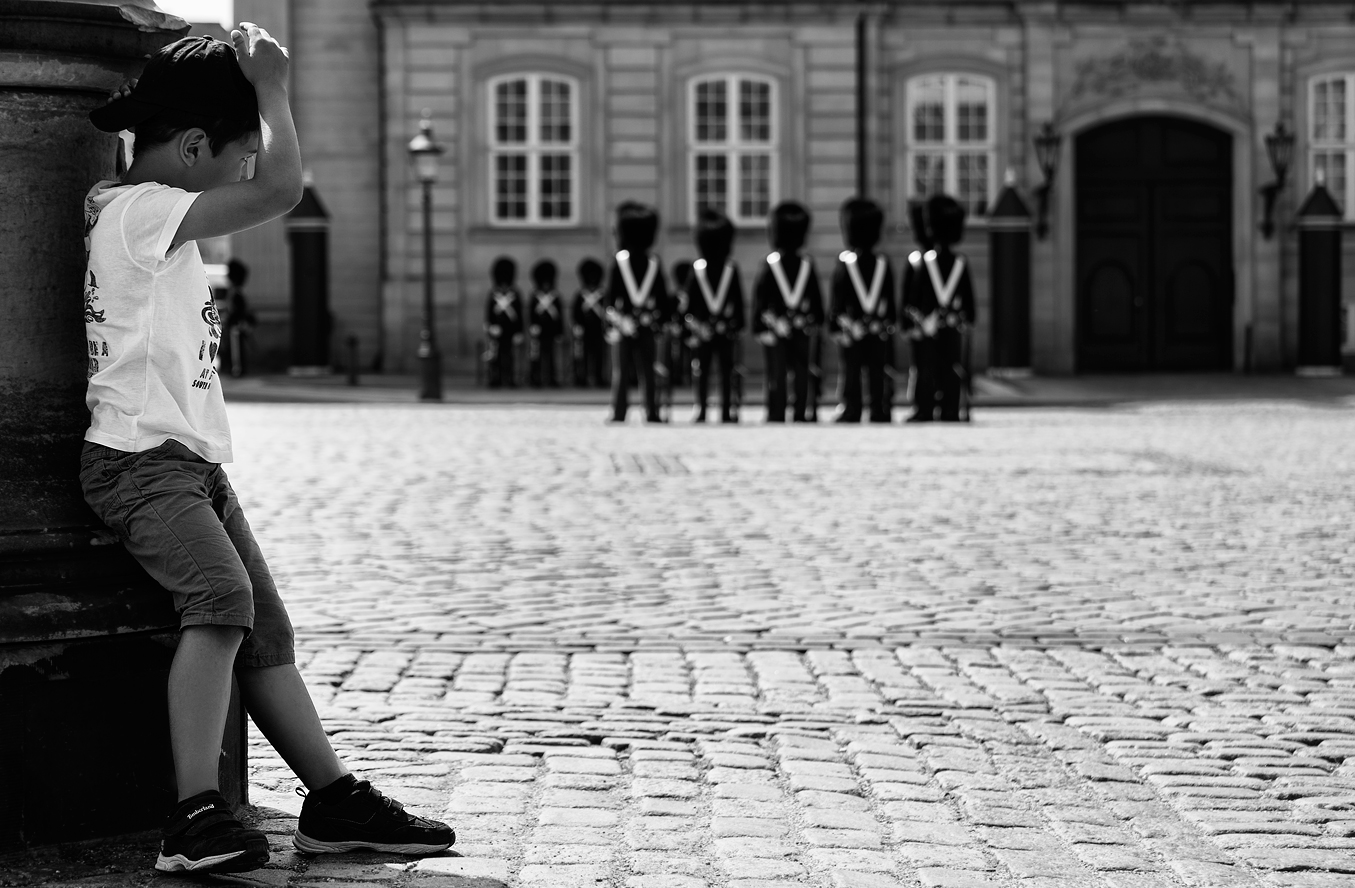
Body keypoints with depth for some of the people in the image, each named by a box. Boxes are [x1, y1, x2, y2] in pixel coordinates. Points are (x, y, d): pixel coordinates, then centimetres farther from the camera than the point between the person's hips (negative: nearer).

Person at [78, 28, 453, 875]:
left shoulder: (125, 205, 17)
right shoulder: (143, 210, -13)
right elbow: (282, 188, -21)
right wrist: (271, 85, -10)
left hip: (195, 462, 11)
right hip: (140, 456, -11)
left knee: (268, 634, 10)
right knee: (223, 595, -30)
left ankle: (335, 801, 14)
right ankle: (196, 819, -34)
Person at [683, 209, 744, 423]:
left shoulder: (697, 268, -5)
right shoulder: (731, 269, -5)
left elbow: (689, 300, -1)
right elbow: (739, 300, -2)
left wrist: (691, 323, 8)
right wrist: (739, 325, 5)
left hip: (703, 328, 0)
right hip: (726, 329, 0)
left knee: (701, 369, 5)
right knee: (727, 369, 5)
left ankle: (700, 409, 2)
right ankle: (727, 411, 4)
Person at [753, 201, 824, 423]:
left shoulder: (770, 265, -7)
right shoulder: (807, 265, 1)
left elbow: (759, 297, -5)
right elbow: (817, 299, 6)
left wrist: (758, 327, 1)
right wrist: (818, 323, 16)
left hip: (775, 329, -2)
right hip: (803, 329, 2)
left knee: (777, 374, 0)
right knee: (803, 373, 8)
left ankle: (776, 415, -1)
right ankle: (802, 412, 8)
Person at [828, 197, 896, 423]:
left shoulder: (844, 263, -7)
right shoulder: (883, 264, 2)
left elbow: (837, 302, -6)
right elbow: (891, 302, 7)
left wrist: (833, 326, 2)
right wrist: (890, 325, 16)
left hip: (851, 330, -3)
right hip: (879, 333, 3)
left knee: (850, 373, 0)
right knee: (878, 375, 5)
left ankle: (850, 412, 0)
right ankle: (880, 413, 7)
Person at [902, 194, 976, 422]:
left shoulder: (918, 260, -8)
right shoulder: (960, 263, 3)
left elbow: (909, 297, -6)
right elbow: (968, 296, 10)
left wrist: (907, 323, -1)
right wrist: (969, 318, 22)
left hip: (924, 325, -3)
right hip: (952, 326, 3)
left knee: (924, 369, 0)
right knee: (951, 368, 7)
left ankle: (923, 411, -3)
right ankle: (951, 411, 7)